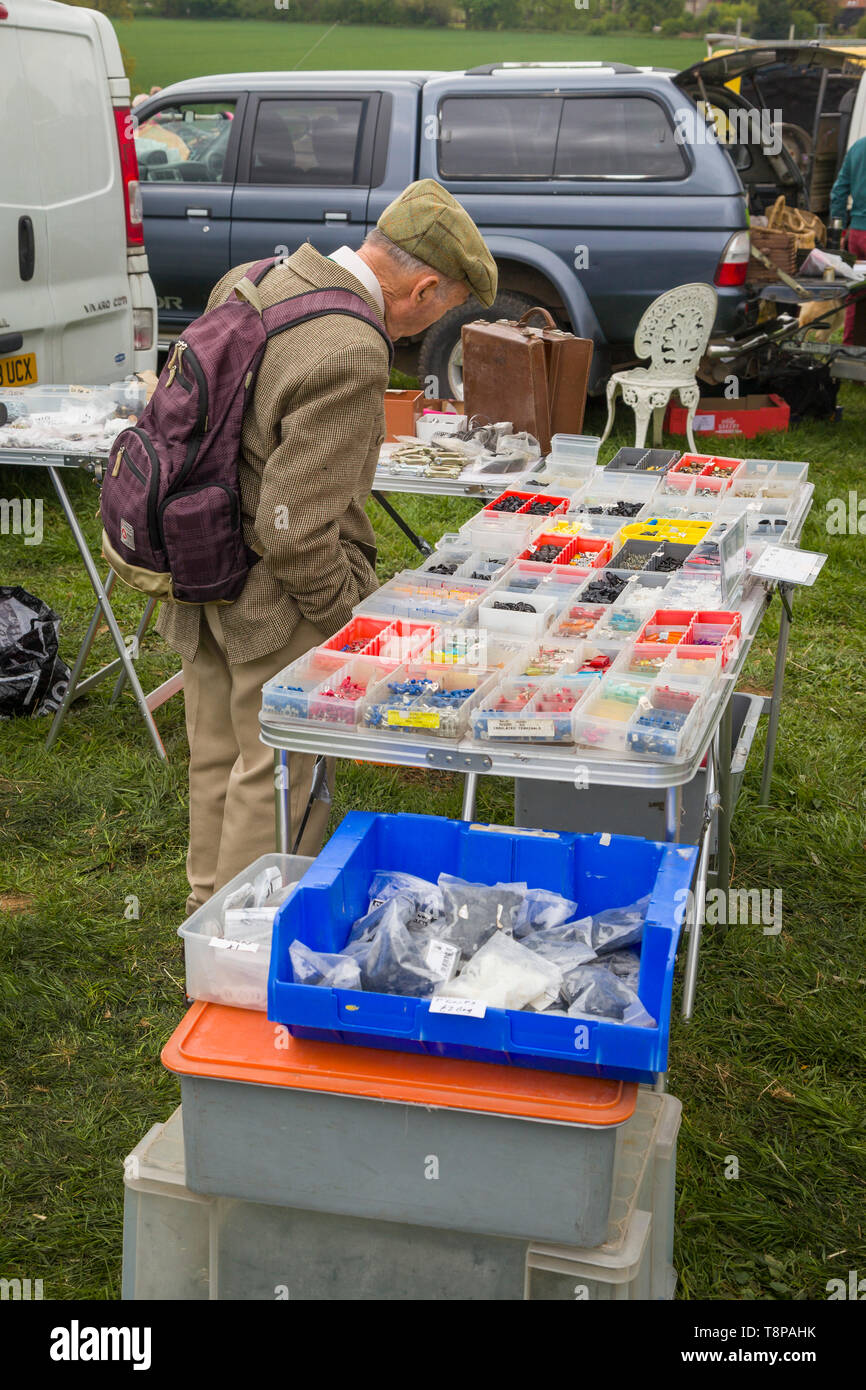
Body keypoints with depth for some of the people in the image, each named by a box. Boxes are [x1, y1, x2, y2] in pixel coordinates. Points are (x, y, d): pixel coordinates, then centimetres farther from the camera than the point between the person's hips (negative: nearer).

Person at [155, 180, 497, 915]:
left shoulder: (248, 282, 1)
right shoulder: (350, 357, -27)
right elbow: (295, 529, -27)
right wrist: (346, 617, -11)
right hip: (275, 601, -9)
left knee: (219, 757, 22)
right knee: (279, 775, 6)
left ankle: (214, 908, 39)